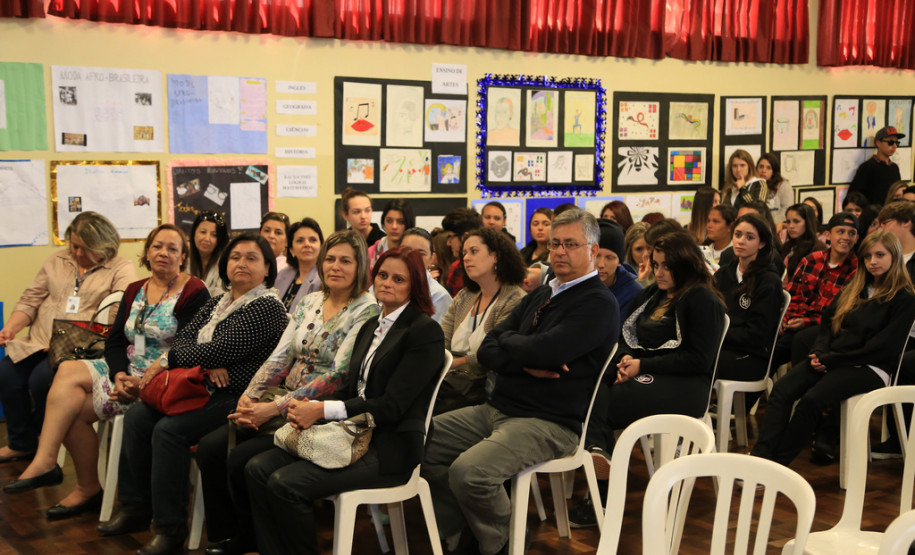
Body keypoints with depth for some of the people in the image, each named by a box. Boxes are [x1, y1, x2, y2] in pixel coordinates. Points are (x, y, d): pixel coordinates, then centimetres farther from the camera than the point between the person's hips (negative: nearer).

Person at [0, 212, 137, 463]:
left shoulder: (121, 269, 0)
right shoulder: (56, 261, 18)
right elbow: (30, 300, 17)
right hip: (40, 341, 6)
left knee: (42, 379, -28)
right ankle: (21, 444, 1)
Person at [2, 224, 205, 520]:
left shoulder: (194, 293, -6)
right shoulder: (135, 290, 16)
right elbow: (115, 340, 9)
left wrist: (143, 382, -21)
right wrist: (119, 374, -12)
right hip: (126, 371, 7)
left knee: (73, 407, -18)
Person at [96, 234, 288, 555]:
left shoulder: (268, 308, -13)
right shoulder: (216, 304, 16)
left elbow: (218, 351, -20)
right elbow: (184, 337, 5)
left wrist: (168, 359, -8)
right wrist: (204, 364, -17)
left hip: (238, 399, -9)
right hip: (203, 391, 9)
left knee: (169, 429, -25)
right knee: (137, 416, -2)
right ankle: (134, 509, 8)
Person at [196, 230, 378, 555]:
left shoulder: (366, 312, -11)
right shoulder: (310, 302, 12)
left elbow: (337, 376, -18)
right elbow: (280, 356, 9)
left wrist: (275, 407, -21)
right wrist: (249, 395, -8)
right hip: (282, 399, 7)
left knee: (241, 461, -21)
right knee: (210, 448, -10)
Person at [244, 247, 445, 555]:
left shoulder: (426, 331, -8)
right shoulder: (370, 327, 18)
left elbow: (392, 405, -15)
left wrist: (323, 410, -17)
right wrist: (308, 409, -5)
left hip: (389, 448, -8)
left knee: (286, 483, -24)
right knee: (257, 469, -10)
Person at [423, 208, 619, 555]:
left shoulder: (599, 303, -9)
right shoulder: (538, 297, 18)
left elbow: (541, 350, -23)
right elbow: (486, 352, 8)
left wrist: (507, 339, -2)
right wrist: (526, 364, -12)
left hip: (549, 423, -9)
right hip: (496, 409, 9)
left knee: (468, 472, -29)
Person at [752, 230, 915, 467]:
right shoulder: (853, 288, 21)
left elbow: (882, 347, -10)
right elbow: (828, 323, 20)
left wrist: (831, 359, -12)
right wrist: (819, 353, -1)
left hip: (869, 368, -6)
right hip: (830, 360, 6)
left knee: (811, 400, -31)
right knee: (781, 389, -22)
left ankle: (778, 464, -26)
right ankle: (760, 456, -32)